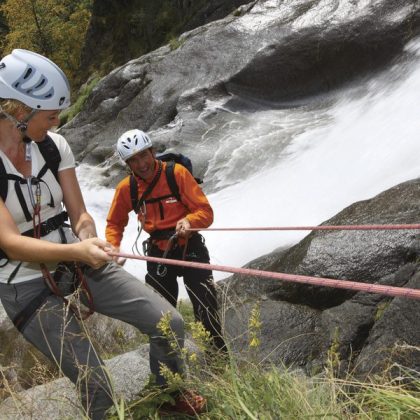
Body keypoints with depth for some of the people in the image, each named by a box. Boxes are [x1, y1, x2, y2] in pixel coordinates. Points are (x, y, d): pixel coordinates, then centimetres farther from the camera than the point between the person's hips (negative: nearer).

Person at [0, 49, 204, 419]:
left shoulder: (53, 145, -4)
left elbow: (79, 214, -2)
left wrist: (88, 241, -24)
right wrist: (78, 251, -41)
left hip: (77, 262, 5)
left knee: (170, 324, -1)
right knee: (97, 390, -10)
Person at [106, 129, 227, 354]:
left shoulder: (177, 173, -14)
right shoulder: (125, 188, -4)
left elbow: (205, 211, -15)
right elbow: (114, 223, 11)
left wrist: (189, 221, -36)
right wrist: (113, 250, -7)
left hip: (190, 249, -3)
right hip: (158, 254, 3)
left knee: (207, 313, -7)